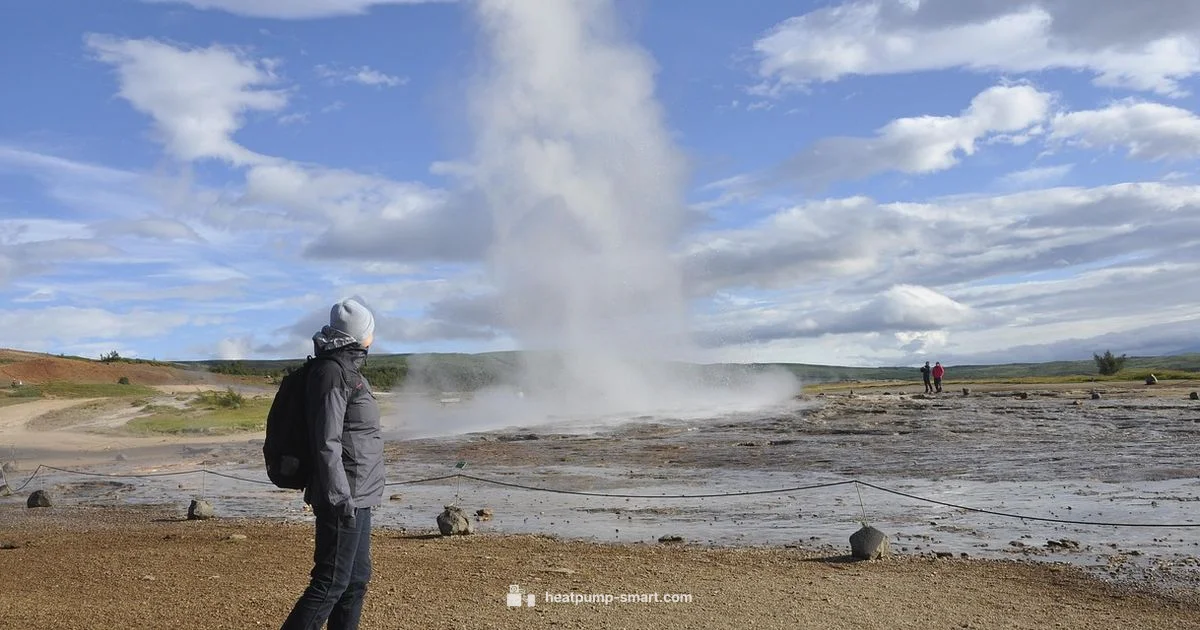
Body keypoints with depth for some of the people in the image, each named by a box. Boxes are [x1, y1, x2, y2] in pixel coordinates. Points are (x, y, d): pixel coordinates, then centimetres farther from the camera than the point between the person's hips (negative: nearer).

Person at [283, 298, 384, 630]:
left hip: (357, 495, 10)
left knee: (357, 579, 15)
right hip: (345, 496, -10)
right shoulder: (333, 372, -16)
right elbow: (327, 443, -20)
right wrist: (341, 498, -21)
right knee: (331, 583, -4)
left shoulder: (348, 369, 14)